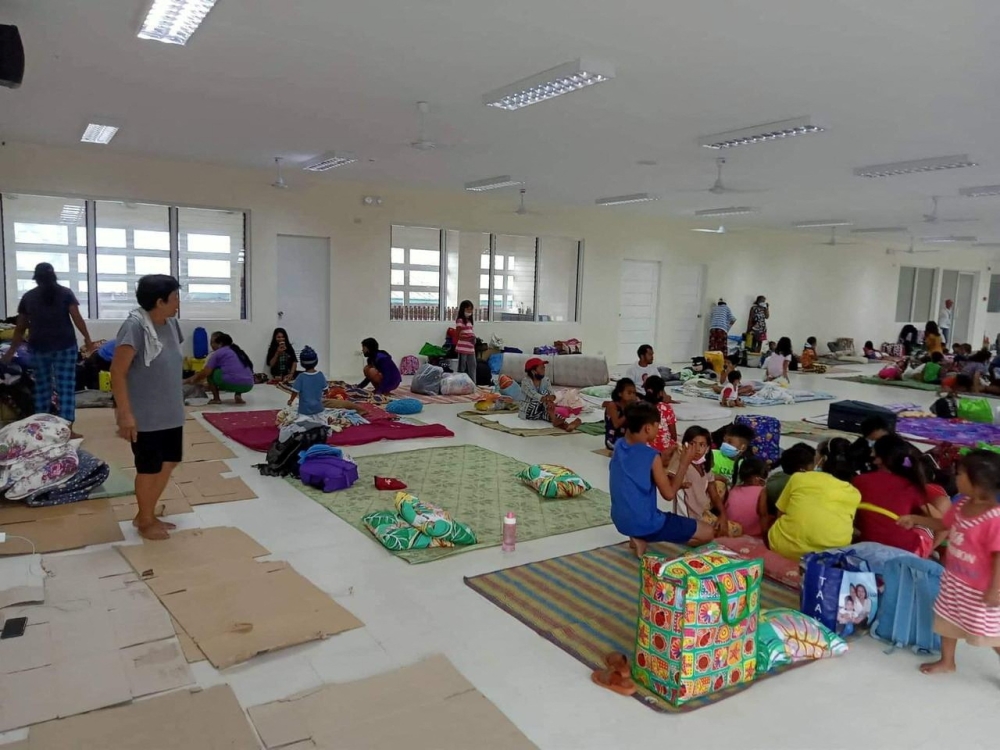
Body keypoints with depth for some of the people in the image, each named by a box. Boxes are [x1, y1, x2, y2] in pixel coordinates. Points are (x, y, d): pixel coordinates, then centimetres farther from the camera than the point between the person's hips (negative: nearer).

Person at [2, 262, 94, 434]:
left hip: (38, 347, 3)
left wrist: (12, 350, 20)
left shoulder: (28, 297, 9)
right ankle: (67, 429, -6)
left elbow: (20, 327, 12)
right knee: (66, 387, -2)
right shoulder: (65, 293, 2)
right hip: (64, 346, -2)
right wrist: (87, 338, 0)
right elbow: (77, 318, -7)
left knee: (42, 387, 14)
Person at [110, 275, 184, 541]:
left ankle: (146, 515, 34)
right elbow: (117, 372, -20)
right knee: (149, 468, 6)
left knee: (168, 462, 16)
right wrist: (125, 413, -24)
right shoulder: (135, 326, -20)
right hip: (144, 416, -8)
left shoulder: (171, 324, 4)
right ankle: (145, 521, 26)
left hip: (171, 413, 8)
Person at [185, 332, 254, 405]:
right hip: (248, 386, 6)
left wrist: (193, 381, 28)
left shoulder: (217, 353, 7)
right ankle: (238, 395, 15)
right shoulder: (236, 350, 27)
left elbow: (205, 373, 7)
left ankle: (216, 399, 16)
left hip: (232, 383, -6)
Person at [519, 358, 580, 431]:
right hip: (527, 412, -5)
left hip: (541, 410, 5)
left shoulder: (545, 380, 1)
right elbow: (534, 395, -31)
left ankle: (565, 425, -47)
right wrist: (547, 400, -45)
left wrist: (551, 397, -37)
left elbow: (552, 394, -13)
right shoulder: (526, 382, -15)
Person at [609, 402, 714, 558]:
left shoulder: (619, 446, 0)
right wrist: (684, 464, -6)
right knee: (707, 533, 4)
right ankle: (644, 538, -2)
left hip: (620, 520, 7)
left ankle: (640, 538, 12)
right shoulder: (651, 456, -21)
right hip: (645, 524, -7)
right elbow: (669, 494, -12)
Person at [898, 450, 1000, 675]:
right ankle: (946, 661, 41)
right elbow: (943, 523, 15)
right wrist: (914, 519, 15)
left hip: (980, 589, -8)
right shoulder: (963, 505, -4)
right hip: (954, 580, 8)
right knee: (947, 619, 22)